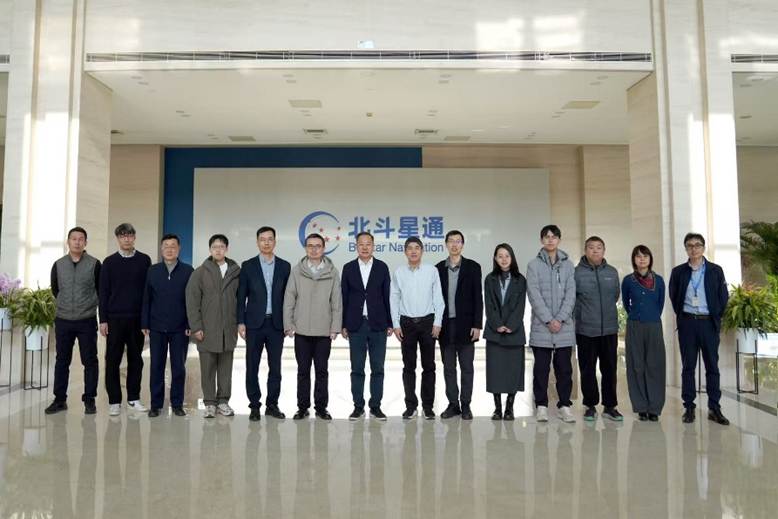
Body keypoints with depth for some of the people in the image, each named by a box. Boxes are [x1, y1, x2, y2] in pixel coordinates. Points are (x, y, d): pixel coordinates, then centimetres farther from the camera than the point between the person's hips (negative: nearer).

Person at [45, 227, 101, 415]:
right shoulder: (58, 265, 3)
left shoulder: (94, 264, -5)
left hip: (87, 321, -2)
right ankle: (60, 399, 19)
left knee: (90, 361, 1)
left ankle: (89, 400, 10)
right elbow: (55, 289, 17)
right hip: (63, 321, 3)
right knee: (62, 361, 9)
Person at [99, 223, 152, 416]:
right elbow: (103, 292, 3)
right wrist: (103, 319, -3)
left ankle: (133, 398, 18)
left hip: (137, 318, 1)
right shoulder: (109, 262, 4)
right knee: (112, 360, 2)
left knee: (136, 359, 7)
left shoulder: (144, 261, 4)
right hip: (114, 318, 0)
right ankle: (114, 401, 11)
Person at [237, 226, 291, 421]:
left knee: (275, 366, 6)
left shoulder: (284, 266, 6)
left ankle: (272, 405, 17)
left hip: (276, 324, 1)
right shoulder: (248, 266, 3)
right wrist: (240, 322, -5)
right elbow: (241, 296, 2)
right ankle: (254, 406, 14)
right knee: (252, 366, 3)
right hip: (254, 323, -1)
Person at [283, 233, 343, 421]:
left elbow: (336, 302, 1)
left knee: (322, 370, 7)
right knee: (303, 370, 8)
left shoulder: (332, 272, 2)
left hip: (324, 331, 0)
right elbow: (289, 299, 3)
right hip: (301, 330, 0)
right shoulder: (296, 271, 3)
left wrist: (335, 327, -3)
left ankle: (321, 407, 18)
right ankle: (303, 407, 18)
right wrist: (289, 325, -3)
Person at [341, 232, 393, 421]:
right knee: (357, 368, 5)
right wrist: (343, 325, 0)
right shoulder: (348, 268, 4)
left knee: (377, 368, 4)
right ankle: (358, 406, 14)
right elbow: (344, 297, 4)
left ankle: (375, 406, 13)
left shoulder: (382, 267, 3)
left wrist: (389, 323, 0)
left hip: (378, 324, 0)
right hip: (356, 325, 0)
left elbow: (387, 296, 3)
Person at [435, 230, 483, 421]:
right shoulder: (438, 268, 7)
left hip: (465, 325, -2)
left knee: (466, 367, 3)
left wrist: (477, 325, -9)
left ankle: (465, 405, 12)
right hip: (445, 325, 2)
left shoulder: (473, 267, 1)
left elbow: (478, 298, -2)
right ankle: (453, 404, 16)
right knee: (448, 367, 7)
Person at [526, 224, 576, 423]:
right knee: (541, 368, 4)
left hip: (565, 327, 2)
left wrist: (560, 319, -10)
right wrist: (548, 319, -13)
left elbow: (570, 294, 1)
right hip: (541, 327, -2)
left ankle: (565, 405, 16)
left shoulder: (568, 265, 8)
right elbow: (534, 295, -6)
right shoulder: (534, 264, 1)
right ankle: (541, 406, 13)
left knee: (564, 368, 7)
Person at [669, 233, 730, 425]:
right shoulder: (678, 271, 4)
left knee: (712, 365, 3)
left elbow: (723, 296, 6)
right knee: (688, 366, 4)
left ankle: (714, 408, 10)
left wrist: (716, 317, 4)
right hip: (687, 323, 0)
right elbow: (674, 297, 11)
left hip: (709, 323, 0)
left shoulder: (715, 270, 3)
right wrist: (681, 316, 7)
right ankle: (689, 407, 10)